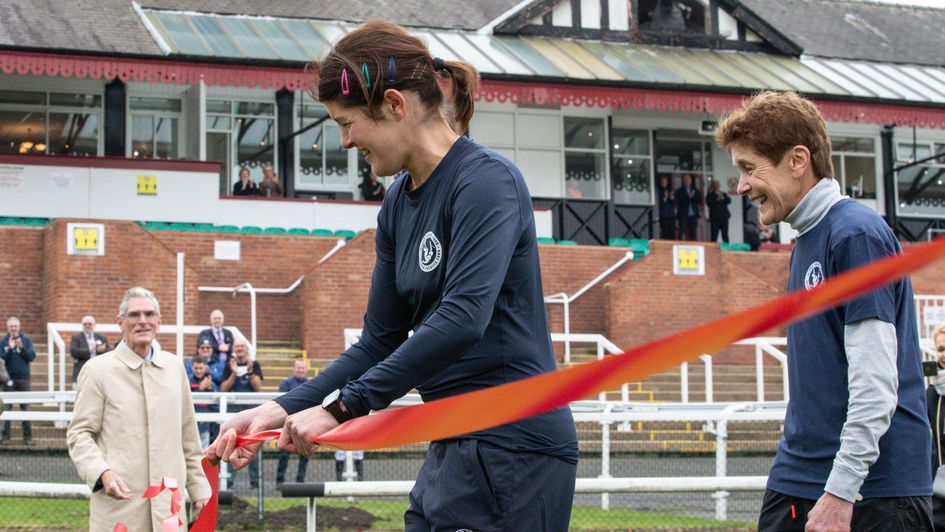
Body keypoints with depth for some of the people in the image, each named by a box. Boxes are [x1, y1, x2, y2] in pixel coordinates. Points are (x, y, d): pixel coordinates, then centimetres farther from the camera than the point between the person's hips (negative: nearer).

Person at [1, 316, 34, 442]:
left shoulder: (26, 340, 4)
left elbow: (32, 356, -3)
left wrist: (22, 347, -16)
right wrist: (10, 349, -19)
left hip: (23, 378, 0)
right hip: (9, 378, 0)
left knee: (25, 406, 1)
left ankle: (28, 435, 3)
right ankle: (6, 435, 4)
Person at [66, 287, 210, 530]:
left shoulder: (174, 366, 13)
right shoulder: (98, 370, 0)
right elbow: (79, 433, -2)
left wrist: (199, 488, 15)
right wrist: (102, 472, -19)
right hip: (119, 506, -4)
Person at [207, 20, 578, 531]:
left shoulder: (486, 179, -13)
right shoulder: (398, 205, 12)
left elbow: (462, 320, -25)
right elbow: (380, 341, 14)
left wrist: (343, 407, -23)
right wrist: (284, 408, 2)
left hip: (512, 446, -8)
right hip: (455, 449, 8)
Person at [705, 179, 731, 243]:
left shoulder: (723, 194, 17)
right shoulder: (710, 195, 5)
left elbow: (729, 200, 0)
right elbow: (709, 204, -10)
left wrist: (723, 198, -14)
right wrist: (717, 200, -16)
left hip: (724, 217, 4)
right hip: (715, 218, -4)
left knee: (725, 235, 3)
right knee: (714, 236, -8)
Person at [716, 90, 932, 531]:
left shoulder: (856, 234, -13)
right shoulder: (806, 242, 15)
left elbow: (875, 383, -19)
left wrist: (840, 492, -20)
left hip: (873, 493, -8)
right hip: (796, 487, 8)